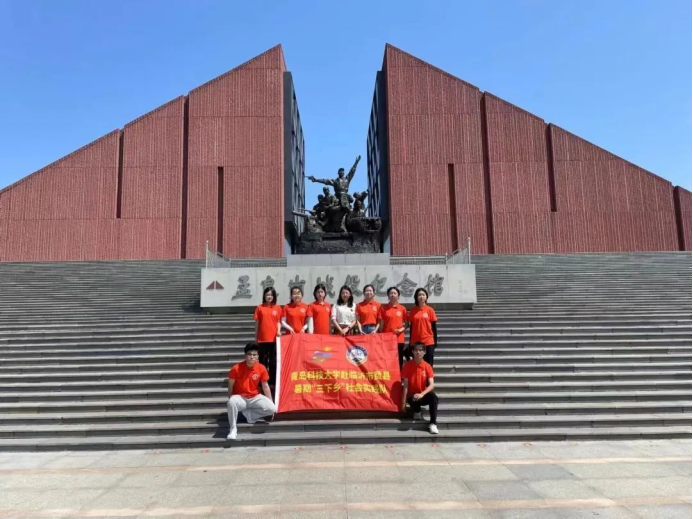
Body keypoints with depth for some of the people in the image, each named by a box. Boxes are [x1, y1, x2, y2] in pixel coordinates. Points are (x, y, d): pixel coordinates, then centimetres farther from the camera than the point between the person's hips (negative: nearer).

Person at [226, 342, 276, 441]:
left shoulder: (261, 368, -9)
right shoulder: (236, 368, -16)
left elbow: (265, 386, 1)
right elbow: (231, 386, -3)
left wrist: (271, 403, 0)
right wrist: (231, 399, -8)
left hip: (255, 398, 3)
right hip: (240, 398, -3)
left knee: (272, 409, -21)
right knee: (232, 403, -39)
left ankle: (248, 413, -2)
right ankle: (233, 428, -20)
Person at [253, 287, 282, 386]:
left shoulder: (278, 308, 4)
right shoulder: (260, 308, 2)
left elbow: (279, 322, 7)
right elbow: (257, 323, 5)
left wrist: (279, 331, -12)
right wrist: (256, 338, 4)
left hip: (274, 338, 1)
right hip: (262, 339, -1)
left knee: (273, 360, 7)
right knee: (263, 360, 5)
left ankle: (273, 381, 15)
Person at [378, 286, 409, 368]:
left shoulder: (402, 308, 4)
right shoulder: (383, 308, 2)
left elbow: (406, 324, 9)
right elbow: (381, 324, 4)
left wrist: (401, 329, -10)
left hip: (399, 339, 1)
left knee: (399, 361, 6)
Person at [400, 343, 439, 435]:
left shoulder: (427, 366, -5)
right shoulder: (407, 365, -8)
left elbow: (432, 385, -13)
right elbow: (405, 385, -8)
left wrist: (422, 394, -30)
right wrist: (403, 402, -14)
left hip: (423, 395, 1)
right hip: (412, 395, -1)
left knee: (433, 396, -32)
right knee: (412, 399, -37)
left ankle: (433, 423, -25)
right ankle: (417, 412, -1)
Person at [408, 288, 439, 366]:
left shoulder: (430, 310, -1)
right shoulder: (413, 311, 4)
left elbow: (434, 326, 2)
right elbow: (411, 327, 8)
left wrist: (435, 341, -1)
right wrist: (410, 341, 8)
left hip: (428, 341, -1)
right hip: (415, 341, 2)